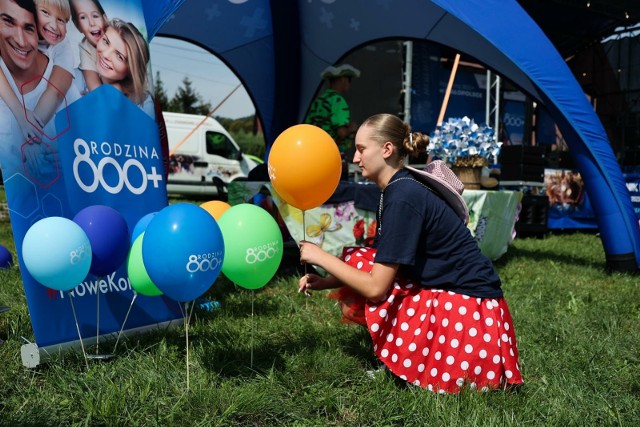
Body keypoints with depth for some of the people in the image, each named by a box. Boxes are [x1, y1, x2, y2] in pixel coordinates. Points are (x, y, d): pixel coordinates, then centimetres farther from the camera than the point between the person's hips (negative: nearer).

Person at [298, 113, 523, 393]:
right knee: (355, 261, 4)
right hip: (441, 294, 9)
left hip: (468, 308, -9)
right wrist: (326, 282, -1)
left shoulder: (403, 197, -22)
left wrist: (321, 257, -11)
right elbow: (381, 269, 11)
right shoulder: (397, 189, 8)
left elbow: (376, 288, -22)